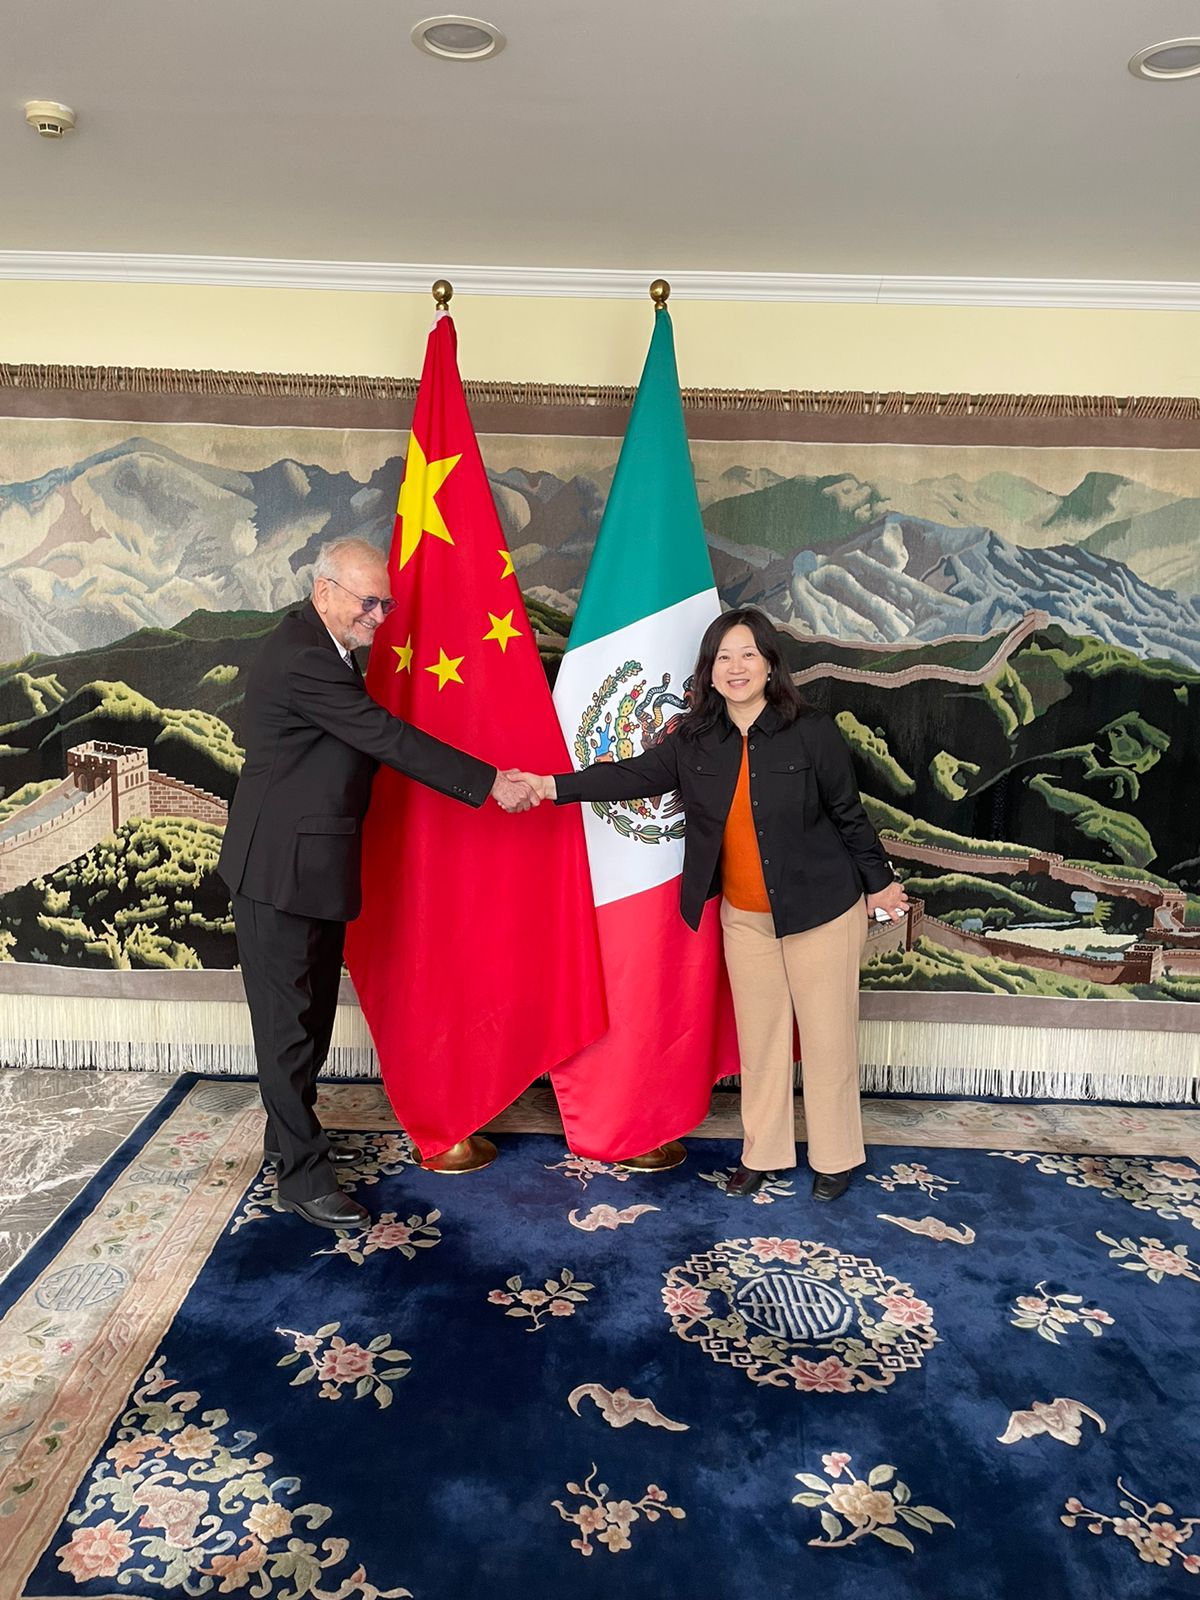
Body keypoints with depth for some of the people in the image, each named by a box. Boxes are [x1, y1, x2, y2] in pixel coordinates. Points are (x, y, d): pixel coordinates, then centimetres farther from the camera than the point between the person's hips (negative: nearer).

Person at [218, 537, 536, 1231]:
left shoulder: (326, 646, 10)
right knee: (289, 1018, 1)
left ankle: (289, 1131, 35)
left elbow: (371, 735, 16)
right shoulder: (300, 658, -23)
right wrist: (491, 782, -23)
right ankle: (303, 1173, 12)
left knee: (313, 1008, 18)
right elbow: (387, 737, -25)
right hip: (281, 867, -10)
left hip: (316, 861, 10)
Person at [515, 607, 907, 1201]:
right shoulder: (693, 739, -3)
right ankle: (762, 1153, 30)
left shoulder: (812, 732, -12)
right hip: (744, 917, 3)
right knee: (759, 1038, 13)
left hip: (822, 910, -3)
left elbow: (848, 813, -5)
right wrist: (552, 786, -18)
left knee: (826, 1037, 8)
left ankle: (834, 1157, 27)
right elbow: (633, 775, -8)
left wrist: (878, 883, 4)